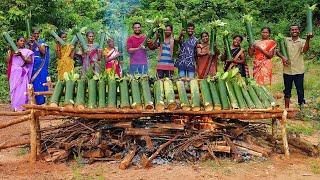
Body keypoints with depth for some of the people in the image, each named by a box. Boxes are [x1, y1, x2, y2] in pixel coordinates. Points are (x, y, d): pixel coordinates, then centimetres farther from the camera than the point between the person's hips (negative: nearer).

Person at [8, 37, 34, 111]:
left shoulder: (27, 51, 8)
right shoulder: (12, 50, 13)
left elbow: (30, 61, -4)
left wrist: (21, 55, -14)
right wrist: (11, 53, -7)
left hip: (23, 73, -2)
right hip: (15, 72, 2)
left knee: (22, 89, -9)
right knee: (14, 88, -3)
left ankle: (22, 107, -8)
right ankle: (15, 106, 0)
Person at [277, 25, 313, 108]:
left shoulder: (302, 41, -1)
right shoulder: (285, 40, 5)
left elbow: (305, 50, -21)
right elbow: (277, 51, 5)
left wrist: (308, 39, -37)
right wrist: (282, 57, -15)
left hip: (299, 71, -2)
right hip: (287, 70, 2)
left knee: (300, 90, 1)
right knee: (287, 90, 12)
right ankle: (286, 109, 22)